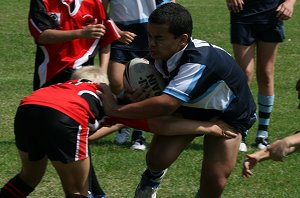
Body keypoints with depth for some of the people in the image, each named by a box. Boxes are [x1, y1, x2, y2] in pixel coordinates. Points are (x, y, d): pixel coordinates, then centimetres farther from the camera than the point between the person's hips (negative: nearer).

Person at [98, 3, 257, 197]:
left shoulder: (198, 61, -42)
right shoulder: (160, 56, -20)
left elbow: (165, 104, -47)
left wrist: (115, 110, -40)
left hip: (229, 114, -5)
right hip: (190, 108, 5)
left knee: (214, 181, -19)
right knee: (157, 158, -12)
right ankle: (153, 175, 26)